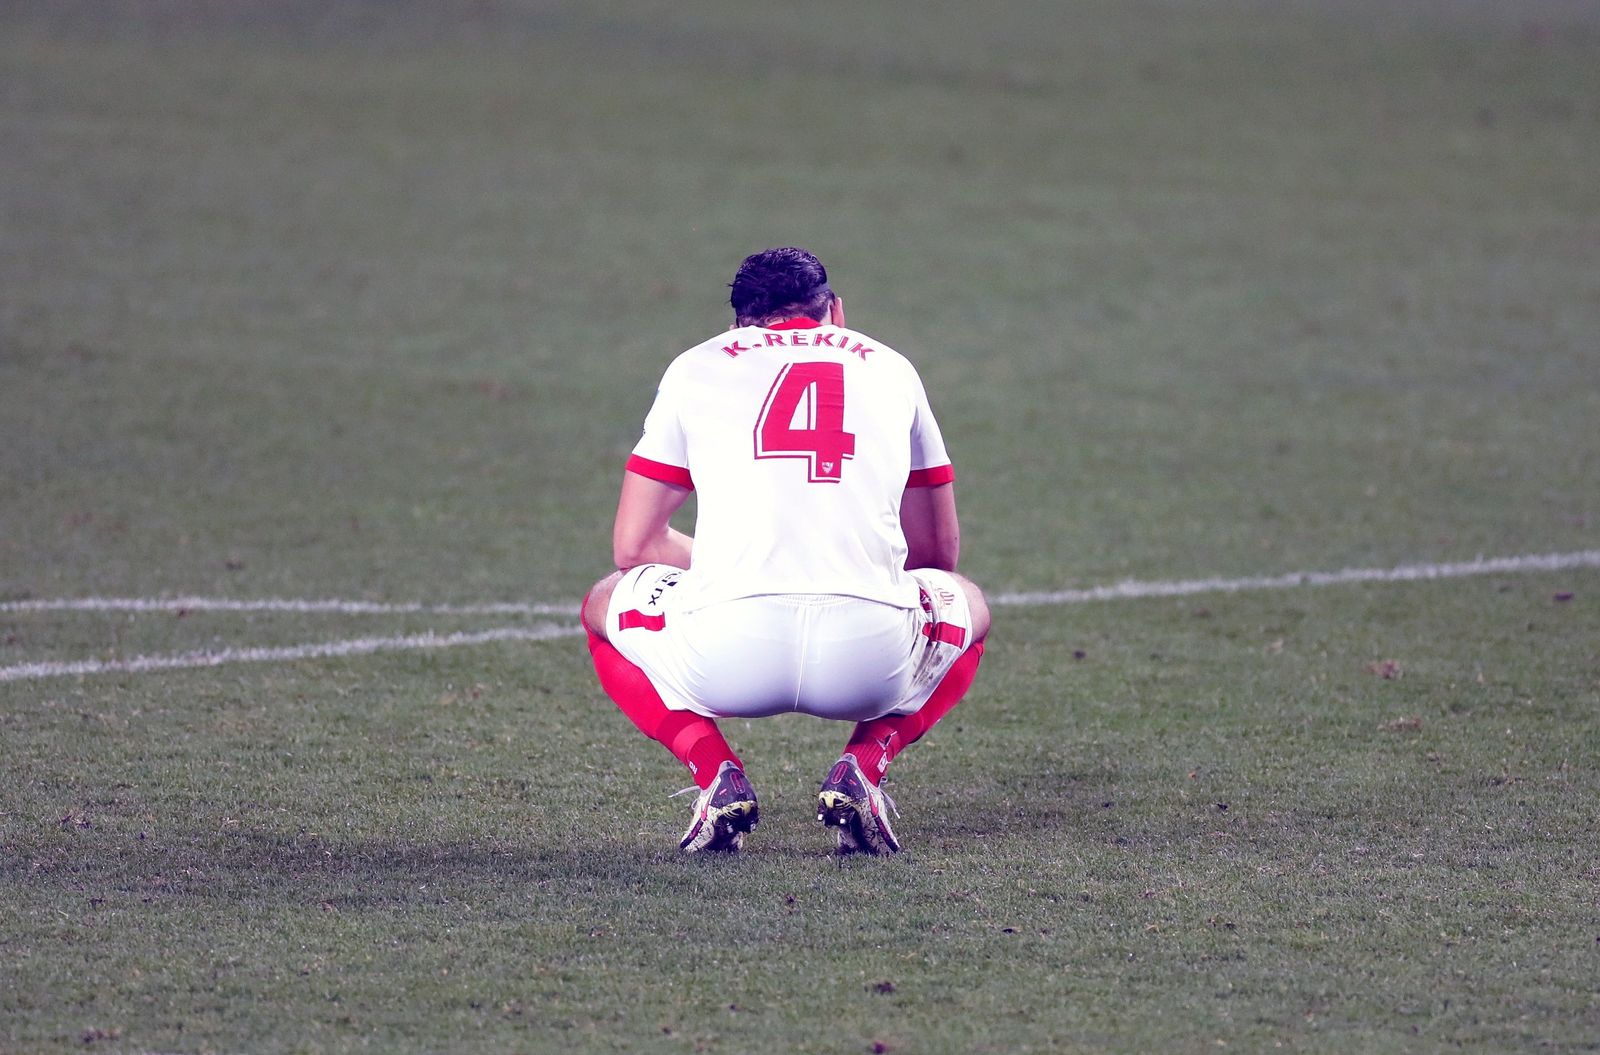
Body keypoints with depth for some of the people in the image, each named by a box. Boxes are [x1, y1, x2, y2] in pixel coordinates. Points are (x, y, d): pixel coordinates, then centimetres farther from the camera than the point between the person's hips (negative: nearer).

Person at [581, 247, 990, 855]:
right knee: (966, 604, 36)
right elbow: (938, 552, 29)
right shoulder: (889, 369, 23)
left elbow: (634, 546, 20)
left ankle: (715, 774, 6)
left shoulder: (697, 367, 19)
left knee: (604, 606, 33)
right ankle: (863, 764, 7)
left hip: (727, 660, 0)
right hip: (872, 657, 1)